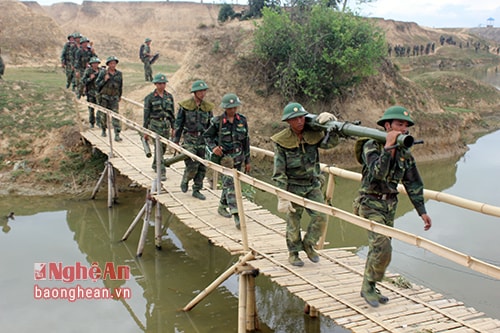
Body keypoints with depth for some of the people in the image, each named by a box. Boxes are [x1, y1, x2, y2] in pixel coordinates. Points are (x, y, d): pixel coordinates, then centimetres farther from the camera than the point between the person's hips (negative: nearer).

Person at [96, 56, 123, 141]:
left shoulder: (119, 73, 4)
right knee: (104, 114, 10)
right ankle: (103, 130, 32)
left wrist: (120, 95, 23)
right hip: (104, 97, -1)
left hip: (114, 97, 1)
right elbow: (97, 84, -2)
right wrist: (104, 80, -18)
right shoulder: (103, 73, -4)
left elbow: (121, 86, 16)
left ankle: (117, 135, -12)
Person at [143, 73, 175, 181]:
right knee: (159, 148, -10)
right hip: (155, 125, -5)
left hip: (166, 124, 5)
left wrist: (173, 127, 12)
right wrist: (145, 130, -4)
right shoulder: (150, 98, -6)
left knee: (163, 147, 14)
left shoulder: (169, 96, 7)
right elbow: (146, 114, -3)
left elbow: (172, 113, 14)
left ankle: (155, 165, 38)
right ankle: (162, 172, -11)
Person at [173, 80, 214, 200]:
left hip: (203, 139, 4)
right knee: (192, 165, -11)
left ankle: (197, 190, 16)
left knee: (202, 167, 3)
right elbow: (179, 124, 1)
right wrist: (176, 141, 0)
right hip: (189, 139, -4)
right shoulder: (185, 106, -4)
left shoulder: (208, 107, 6)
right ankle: (185, 181, 19)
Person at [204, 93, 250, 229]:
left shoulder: (242, 120, 2)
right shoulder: (217, 121, -8)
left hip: (238, 158, 4)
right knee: (229, 184, -12)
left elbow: (246, 141, 9)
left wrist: (247, 161, 11)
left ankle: (222, 206, 36)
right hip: (224, 157, -4)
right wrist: (213, 147, -16)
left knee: (229, 183, 14)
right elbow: (207, 136, 4)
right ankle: (236, 215, -17)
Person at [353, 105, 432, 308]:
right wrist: (388, 146, -28)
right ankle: (368, 286, 2)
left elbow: (413, 184, 12)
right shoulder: (371, 146, -12)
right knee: (382, 248, -16)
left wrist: (422, 211, 10)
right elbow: (378, 173, -29)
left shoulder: (405, 153, 6)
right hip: (371, 204, -6)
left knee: (378, 249, 12)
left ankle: (369, 288, 25)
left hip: (390, 205, 7)